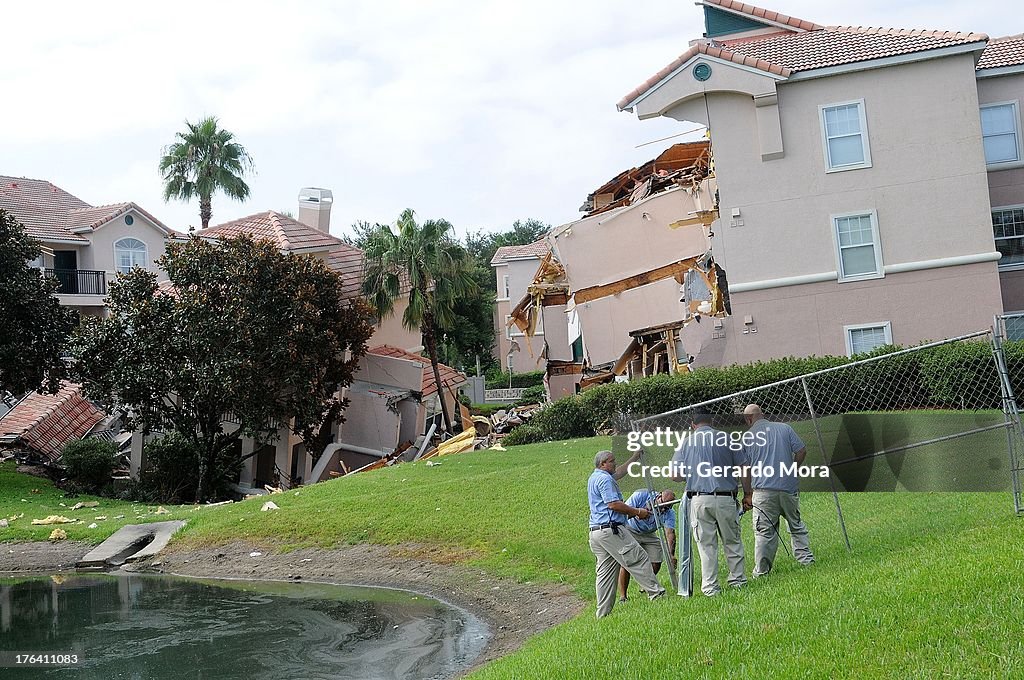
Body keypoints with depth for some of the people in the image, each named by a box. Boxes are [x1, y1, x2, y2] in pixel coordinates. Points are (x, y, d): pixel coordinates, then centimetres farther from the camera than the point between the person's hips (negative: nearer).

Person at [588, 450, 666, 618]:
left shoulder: (594, 477, 23)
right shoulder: (604, 479, -10)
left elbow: (618, 473, 39)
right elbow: (613, 504, -19)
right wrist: (638, 512, -10)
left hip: (596, 532, 10)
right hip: (611, 529, -10)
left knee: (605, 572, 9)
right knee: (639, 560, -5)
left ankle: (603, 613, 8)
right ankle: (656, 593, -5)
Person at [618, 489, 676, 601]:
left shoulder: (669, 513, -21)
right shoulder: (641, 495, -29)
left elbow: (670, 533, -31)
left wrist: (671, 555, -45)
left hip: (649, 535, 4)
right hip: (630, 530, -4)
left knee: (656, 563, -5)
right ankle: (622, 596, -10)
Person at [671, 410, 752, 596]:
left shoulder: (686, 442, 5)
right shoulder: (727, 438, 3)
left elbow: (675, 475, 3)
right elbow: (743, 468, 1)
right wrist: (747, 494, 10)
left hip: (699, 500, 0)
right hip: (726, 498, 0)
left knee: (706, 545, 6)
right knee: (732, 542, 15)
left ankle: (710, 586, 6)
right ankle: (738, 579, 20)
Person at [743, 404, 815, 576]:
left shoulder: (748, 436, 2)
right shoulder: (784, 428, 8)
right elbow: (802, 451, 5)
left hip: (763, 490, -2)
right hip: (789, 486, 2)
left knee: (764, 531, 1)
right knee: (796, 524, 20)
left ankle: (761, 570, 0)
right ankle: (806, 557, 21)